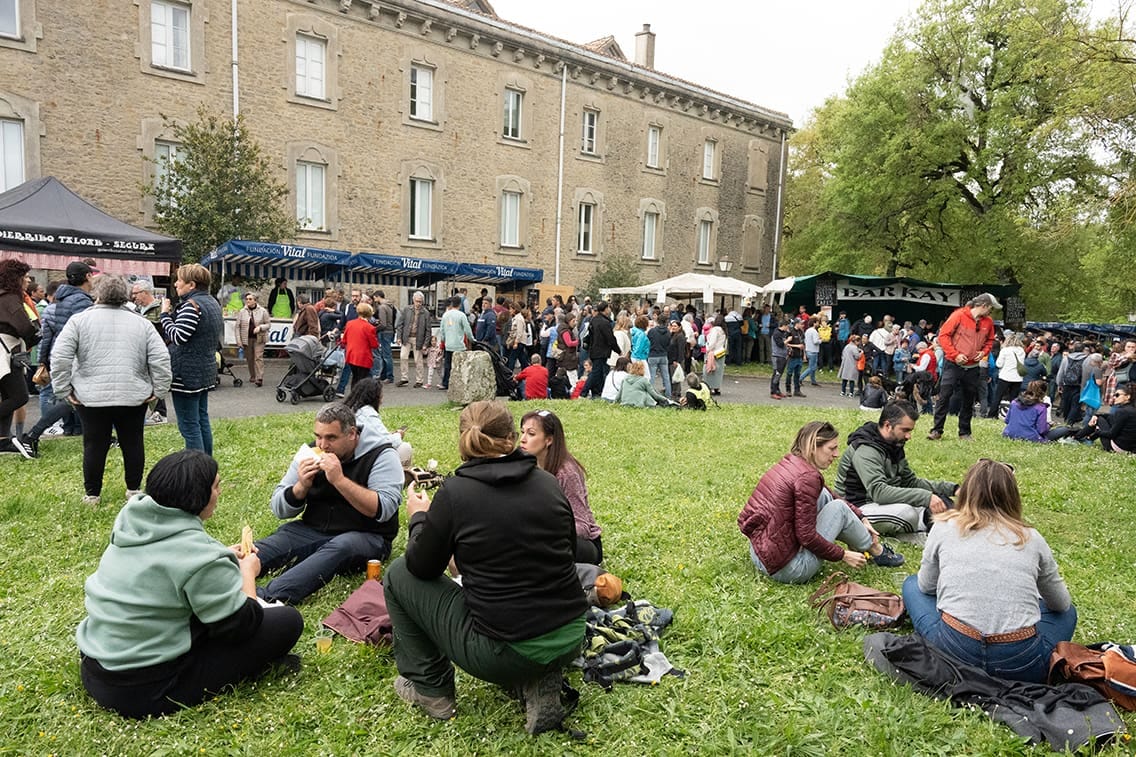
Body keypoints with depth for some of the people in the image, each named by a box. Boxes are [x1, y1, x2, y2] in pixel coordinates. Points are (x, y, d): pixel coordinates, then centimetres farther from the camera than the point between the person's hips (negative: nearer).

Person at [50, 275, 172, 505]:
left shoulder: (80, 320, 0)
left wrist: (64, 390, 0)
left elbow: (60, 356, -7)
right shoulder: (141, 323, 3)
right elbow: (161, 358, -4)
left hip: (91, 397, -1)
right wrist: (158, 389, 2)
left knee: (95, 445, 8)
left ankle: (92, 493, 18)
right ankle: (134, 489, 19)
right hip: (134, 397, 1)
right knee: (133, 444, 11)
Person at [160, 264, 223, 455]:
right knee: (202, 419, 16)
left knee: (189, 425, -6)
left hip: (187, 373, -10)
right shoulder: (212, 303, 14)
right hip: (206, 371, 10)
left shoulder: (191, 305, -17)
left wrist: (165, 314, -10)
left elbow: (177, 337, -23)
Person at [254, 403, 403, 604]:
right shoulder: (310, 453, 6)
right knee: (267, 546, -21)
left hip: (366, 536, -5)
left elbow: (383, 510, -20)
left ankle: (268, 597, -51)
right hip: (312, 531, 6)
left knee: (340, 547, -37)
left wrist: (339, 480, -24)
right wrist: (301, 486, -12)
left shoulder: (381, 455, -7)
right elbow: (279, 509, 9)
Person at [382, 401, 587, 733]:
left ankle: (430, 689, 22)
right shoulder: (549, 484, 1)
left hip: (505, 654, -4)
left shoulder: (455, 491, -12)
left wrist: (418, 517, 20)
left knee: (398, 575, 13)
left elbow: (422, 567, 2)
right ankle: (539, 683, 14)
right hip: (571, 640, 5)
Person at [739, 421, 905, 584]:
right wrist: (843, 555, -7)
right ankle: (877, 552, 20)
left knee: (824, 495, 14)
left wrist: (861, 519, 17)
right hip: (783, 568, -9)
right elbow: (807, 536, -19)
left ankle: (869, 542, 22)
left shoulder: (792, 462, 7)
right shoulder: (807, 477, -20)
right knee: (839, 508, -1)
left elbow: (833, 497, 21)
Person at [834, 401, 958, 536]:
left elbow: (911, 481, 15)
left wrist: (951, 488, 3)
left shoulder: (895, 446, 9)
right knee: (907, 514, -33)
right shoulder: (865, 450, -22)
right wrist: (925, 497, -38)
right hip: (859, 507, -9)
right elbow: (878, 491, -34)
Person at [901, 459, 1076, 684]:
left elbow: (926, 586, 18)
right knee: (1067, 611, 31)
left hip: (954, 652, -2)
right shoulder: (1031, 538, 7)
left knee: (912, 584, 26)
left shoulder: (945, 528, 5)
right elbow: (1061, 604, 23)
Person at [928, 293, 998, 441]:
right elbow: (943, 335, -12)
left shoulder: (988, 322, 5)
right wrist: (955, 354, -18)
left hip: (973, 366, 5)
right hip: (953, 364, -5)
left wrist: (984, 352, -1)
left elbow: (990, 340, 19)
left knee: (969, 400, 10)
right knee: (944, 395, -9)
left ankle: (964, 432, 20)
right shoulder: (959, 315, -12)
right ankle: (937, 430, -3)